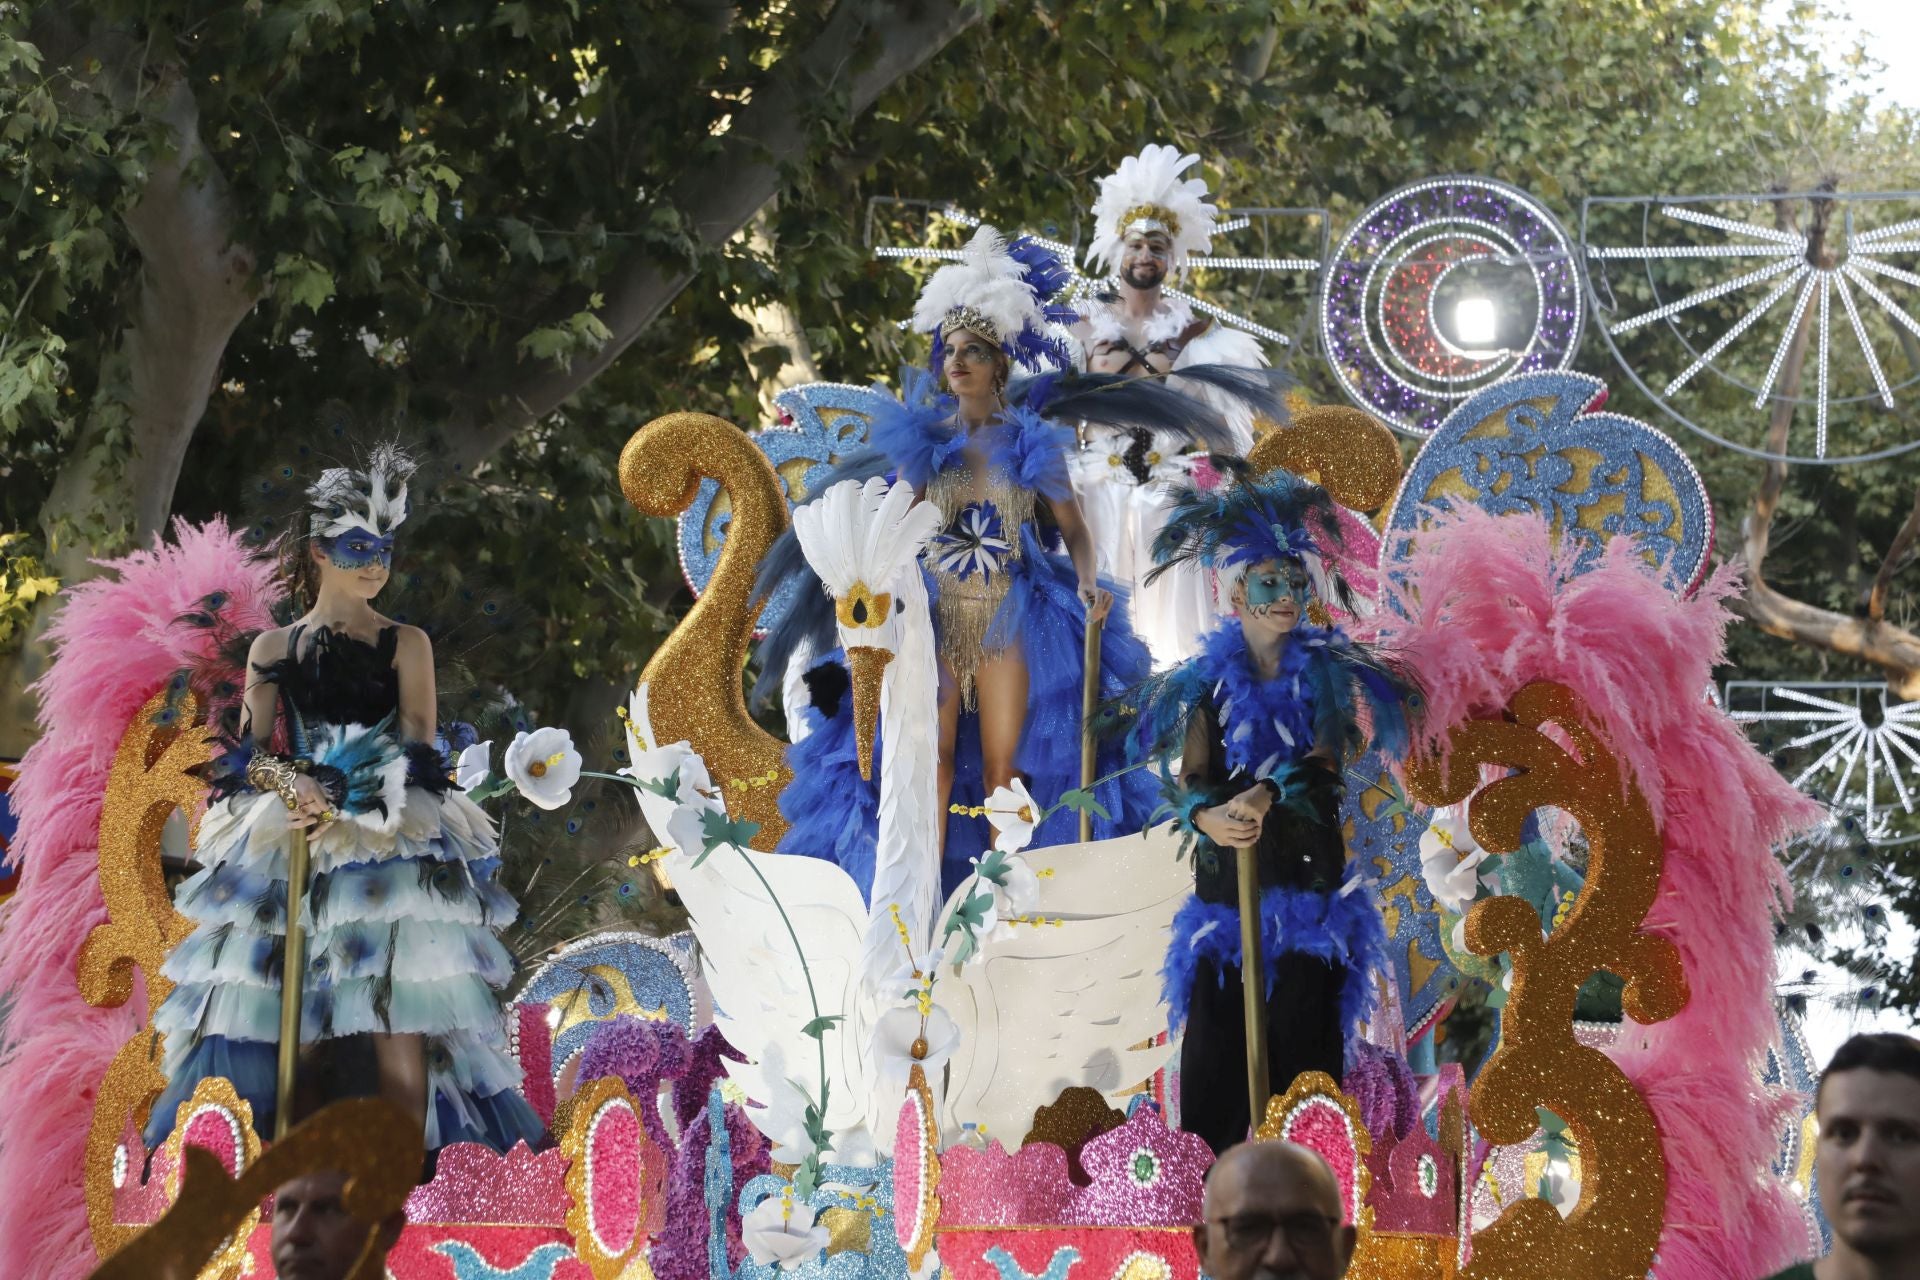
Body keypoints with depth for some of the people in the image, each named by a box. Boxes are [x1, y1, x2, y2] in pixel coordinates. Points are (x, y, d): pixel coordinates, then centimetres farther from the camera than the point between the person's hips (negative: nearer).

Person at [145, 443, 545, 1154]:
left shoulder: (406, 644, 12)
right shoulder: (272, 648, 16)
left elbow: (416, 747, 2)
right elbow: (251, 752, 8)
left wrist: (342, 800, -12)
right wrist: (291, 784, -14)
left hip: (389, 846, -2)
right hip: (283, 846, 2)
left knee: (397, 1010, -15)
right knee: (269, 1021, -8)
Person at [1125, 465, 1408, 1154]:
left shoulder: (1324, 674, 5)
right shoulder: (1208, 681, 8)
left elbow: (1327, 758, -10)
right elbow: (1187, 774, -3)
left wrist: (1265, 795, -30)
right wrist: (1207, 817, -27)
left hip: (1307, 877, -1)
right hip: (1224, 883, 1)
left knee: (1302, 1042, -5)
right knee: (1214, 1044, -4)